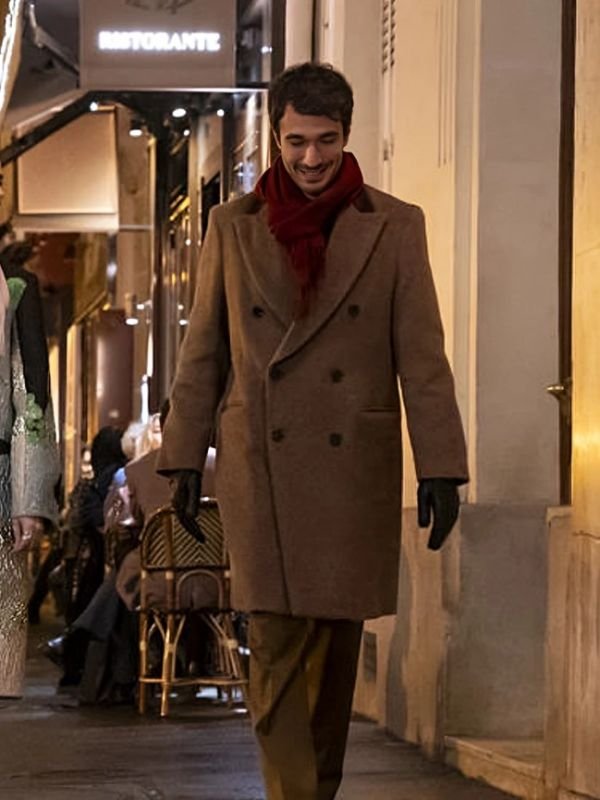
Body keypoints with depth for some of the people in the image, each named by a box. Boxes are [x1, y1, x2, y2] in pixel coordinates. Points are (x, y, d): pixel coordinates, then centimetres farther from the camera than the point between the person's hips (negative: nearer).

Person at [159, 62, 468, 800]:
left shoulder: (395, 227, 1)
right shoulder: (232, 225, 3)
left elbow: (422, 355, -2)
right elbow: (202, 351, 8)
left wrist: (440, 467, -7)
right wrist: (184, 456, 6)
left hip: (356, 466, 1)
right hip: (261, 466, -1)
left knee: (338, 638, 9)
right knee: (278, 642, -9)